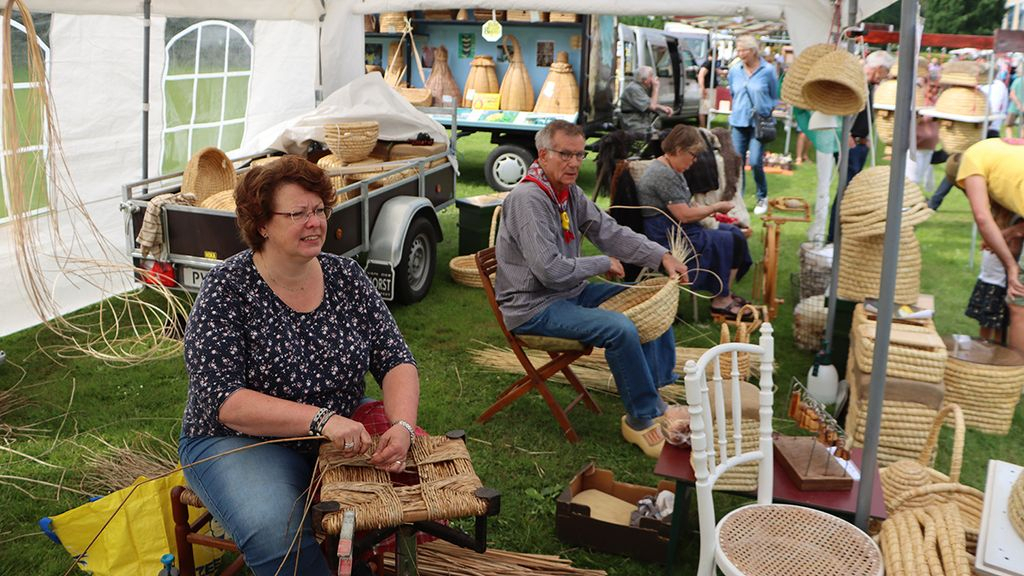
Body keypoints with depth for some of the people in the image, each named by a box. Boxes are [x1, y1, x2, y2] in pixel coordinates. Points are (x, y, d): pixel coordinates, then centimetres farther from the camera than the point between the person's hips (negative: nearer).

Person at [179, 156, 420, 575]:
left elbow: (396, 361, -2)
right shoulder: (227, 289, -12)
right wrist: (321, 420, -32)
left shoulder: (346, 276, 1)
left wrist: (402, 426, -23)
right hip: (240, 441, -4)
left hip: (344, 437, 4)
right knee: (277, 534, -32)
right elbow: (222, 401, -20)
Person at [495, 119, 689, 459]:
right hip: (534, 307, -10)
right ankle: (642, 419, -9)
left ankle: (662, 390, 21)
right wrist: (603, 264, -13)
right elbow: (551, 270, -27)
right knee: (620, 328, -29)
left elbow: (611, 233, 9)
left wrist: (662, 256, -4)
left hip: (571, 292, 10)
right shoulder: (527, 198, -22)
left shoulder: (570, 192, 7)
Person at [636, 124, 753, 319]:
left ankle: (724, 292, 11)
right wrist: (716, 207, -9)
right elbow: (684, 215, -22)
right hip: (669, 240, -11)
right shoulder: (663, 174, -20)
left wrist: (711, 211, 7)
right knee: (732, 242, -11)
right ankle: (721, 300, 1)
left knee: (735, 232, 5)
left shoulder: (671, 170, 14)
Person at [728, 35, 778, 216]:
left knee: (755, 162, -9)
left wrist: (765, 112, 1)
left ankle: (762, 197, 13)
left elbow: (774, 97, 6)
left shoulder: (768, 70, -5)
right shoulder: (734, 70, 3)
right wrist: (738, 110, 14)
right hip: (738, 122, 3)